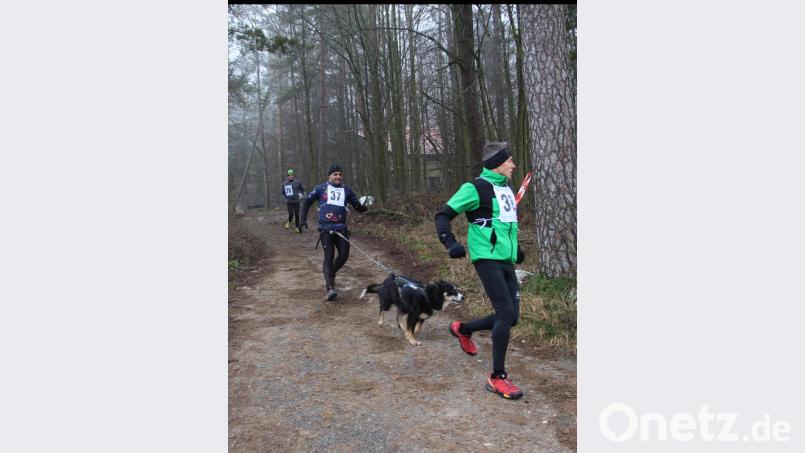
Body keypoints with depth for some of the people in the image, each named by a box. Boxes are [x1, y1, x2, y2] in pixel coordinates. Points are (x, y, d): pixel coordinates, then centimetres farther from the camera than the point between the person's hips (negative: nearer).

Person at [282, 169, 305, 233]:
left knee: (297, 215, 3)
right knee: (291, 214, -11)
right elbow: (283, 193, 13)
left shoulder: (298, 182, -2)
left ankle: (297, 227, 19)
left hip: (296, 201, 0)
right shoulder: (285, 183, 1)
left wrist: (302, 195, -3)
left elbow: (302, 189, 12)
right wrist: (285, 199, 1)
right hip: (289, 202, 0)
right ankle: (289, 222, 21)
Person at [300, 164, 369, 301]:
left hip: (341, 228, 3)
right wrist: (303, 218, 9)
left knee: (344, 255, -2)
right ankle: (330, 289, -11)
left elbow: (358, 207, 12)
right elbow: (307, 201, 15)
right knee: (329, 256, -10)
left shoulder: (347, 190, 11)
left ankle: (330, 274, 29)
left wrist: (364, 206, -12)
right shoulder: (321, 188, 5)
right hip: (325, 228, -3)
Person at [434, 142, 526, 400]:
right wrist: (451, 243, -22)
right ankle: (497, 378, -3)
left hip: (506, 261, 9)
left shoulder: (506, 189, 16)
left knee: (511, 317, 7)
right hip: (487, 259, -8)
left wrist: (514, 249, 30)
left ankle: (463, 329, 32)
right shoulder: (476, 188, -9)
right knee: (506, 313, -14)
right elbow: (443, 216, -9)